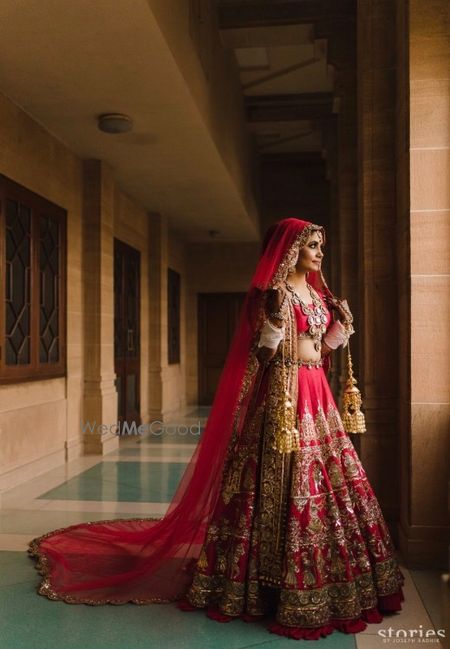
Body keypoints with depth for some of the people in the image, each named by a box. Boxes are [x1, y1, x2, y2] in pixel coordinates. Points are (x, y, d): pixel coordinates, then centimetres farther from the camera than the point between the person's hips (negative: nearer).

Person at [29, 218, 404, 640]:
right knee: (281, 487, -5)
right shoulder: (271, 292, -7)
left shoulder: (317, 294, 15)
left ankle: (322, 584, 25)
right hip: (281, 397, -8)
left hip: (316, 396, 8)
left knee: (327, 484, 10)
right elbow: (261, 354, -13)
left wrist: (341, 323, 7)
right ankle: (277, 587, 10)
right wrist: (275, 316, -27)